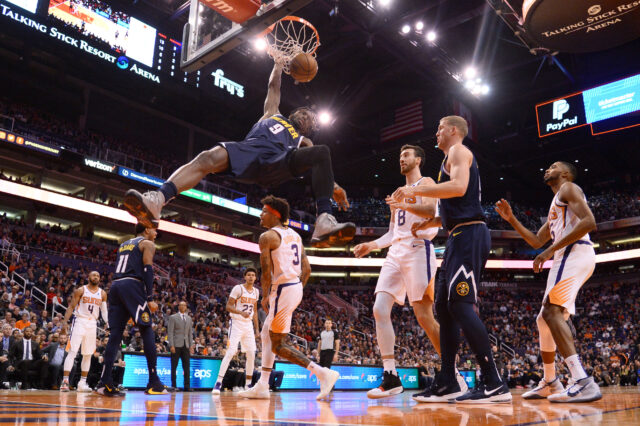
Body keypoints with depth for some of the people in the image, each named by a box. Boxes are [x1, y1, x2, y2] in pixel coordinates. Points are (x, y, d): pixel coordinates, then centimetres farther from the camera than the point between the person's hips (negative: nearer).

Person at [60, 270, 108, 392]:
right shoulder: (80, 290, -2)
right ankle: (65, 381, -11)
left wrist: (109, 323, -6)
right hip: (79, 321, -4)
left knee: (88, 354, 7)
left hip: (92, 324, 4)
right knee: (72, 352, -11)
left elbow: (104, 310, 7)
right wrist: (65, 321, -13)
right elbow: (71, 307, -2)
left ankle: (82, 383, 14)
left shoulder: (102, 293, 7)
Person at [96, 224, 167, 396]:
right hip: (132, 285, -7)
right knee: (147, 331, -3)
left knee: (116, 333, 4)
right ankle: (154, 383, -4)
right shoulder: (147, 244, 5)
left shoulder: (123, 244, 28)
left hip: (115, 286, 7)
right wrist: (150, 298, -12)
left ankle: (105, 382, -4)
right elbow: (147, 269, -8)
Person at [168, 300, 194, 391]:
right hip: (176, 345, -4)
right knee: (174, 366, -1)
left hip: (186, 345, 4)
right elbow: (170, 332, -4)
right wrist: (171, 345, -13)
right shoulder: (173, 317, 3)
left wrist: (191, 346, 8)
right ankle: (173, 386, 5)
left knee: (187, 366, 0)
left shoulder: (189, 318, 16)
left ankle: (187, 386, 2)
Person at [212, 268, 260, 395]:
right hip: (236, 323, -6)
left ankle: (248, 385, 14)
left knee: (251, 355, 3)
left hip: (249, 325, 6)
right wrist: (241, 312, -27)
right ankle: (218, 383, -12)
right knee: (230, 352, -16)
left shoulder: (256, 292, 10)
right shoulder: (238, 288, -8)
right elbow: (228, 306, -11)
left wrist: (257, 329, 15)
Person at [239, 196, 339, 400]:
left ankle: (323, 373, -12)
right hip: (296, 288, 10)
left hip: (282, 290, -9)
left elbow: (267, 272, -14)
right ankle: (262, 386, 21)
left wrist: (265, 297, -1)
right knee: (266, 334, 19)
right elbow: (307, 270, 14)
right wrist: (298, 289, 20)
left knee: (278, 345, -2)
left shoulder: (267, 237, -9)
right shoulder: (295, 235, 16)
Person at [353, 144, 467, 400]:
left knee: (424, 316, -9)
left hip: (417, 249, -7)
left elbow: (430, 210, -16)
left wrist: (406, 206, -32)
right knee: (380, 310, -7)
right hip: (396, 253, 7)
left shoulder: (425, 183, 6)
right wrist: (371, 245, 16)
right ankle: (391, 377, -3)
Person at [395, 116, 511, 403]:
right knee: (443, 305, 8)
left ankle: (494, 384, -13)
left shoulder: (458, 151, -2)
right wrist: (431, 222, 26)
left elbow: (458, 187, -22)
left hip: (468, 236, -10)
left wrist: (415, 190, -17)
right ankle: (447, 383, 12)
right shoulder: (455, 157, 28)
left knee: (460, 304, -15)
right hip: (460, 237, 10)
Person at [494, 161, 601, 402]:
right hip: (568, 257, 10)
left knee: (551, 311, -25)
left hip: (575, 253, -10)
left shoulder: (568, 188, 2)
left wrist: (551, 250, -19)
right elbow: (536, 241, 32)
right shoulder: (556, 205, 31)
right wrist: (511, 219, 24)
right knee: (544, 319, 12)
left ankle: (583, 383, -34)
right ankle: (550, 383, 21)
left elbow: (588, 222, -15)